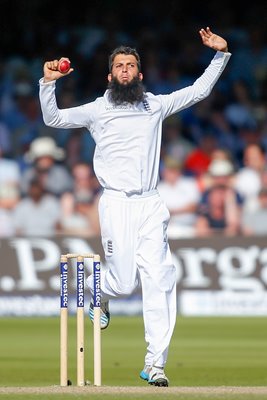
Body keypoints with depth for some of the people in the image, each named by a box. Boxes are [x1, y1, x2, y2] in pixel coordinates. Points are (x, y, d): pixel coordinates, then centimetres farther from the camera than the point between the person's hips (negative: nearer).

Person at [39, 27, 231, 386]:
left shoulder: (156, 106, 14)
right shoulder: (97, 110, 7)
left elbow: (198, 91, 19)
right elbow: (53, 119, 4)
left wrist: (220, 55, 12)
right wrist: (48, 83, -9)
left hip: (151, 205, 2)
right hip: (117, 204, -2)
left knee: (158, 281, -8)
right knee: (124, 282, -7)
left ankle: (155, 363, -7)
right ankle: (98, 292, 32)